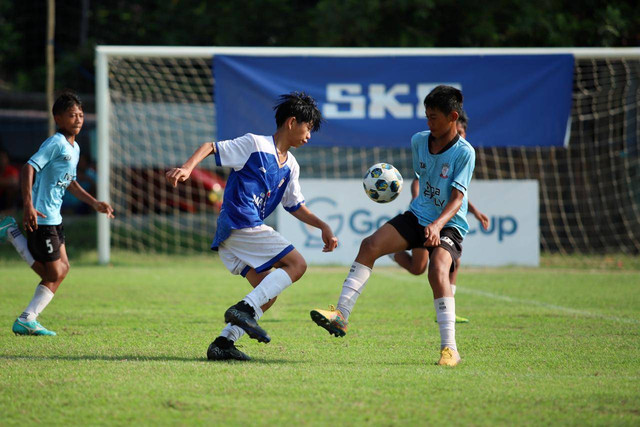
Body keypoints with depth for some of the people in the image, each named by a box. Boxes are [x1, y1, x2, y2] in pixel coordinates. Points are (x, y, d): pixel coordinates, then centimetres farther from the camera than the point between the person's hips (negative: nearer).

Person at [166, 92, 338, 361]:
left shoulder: (290, 166, 18)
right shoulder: (254, 144, -5)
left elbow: (295, 206, 26)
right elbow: (211, 147, -6)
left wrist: (323, 227, 17)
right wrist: (187, 167, -23)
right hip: (240, 224, -9)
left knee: (268, 293, 8)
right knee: (296, 264, -12)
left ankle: (224, 342, 2)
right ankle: (245, 309, -22)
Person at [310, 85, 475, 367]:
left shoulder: (464, 152, -15)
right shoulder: (419, 141, 5)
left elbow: (457, 198, -21)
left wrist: (437, 225, -36)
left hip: (449, 224, -6)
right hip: (418, 215, 6)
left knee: (438, 270, -32)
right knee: (370, 245, -15)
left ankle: (449, 348, -27)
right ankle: (341, 316, -18)